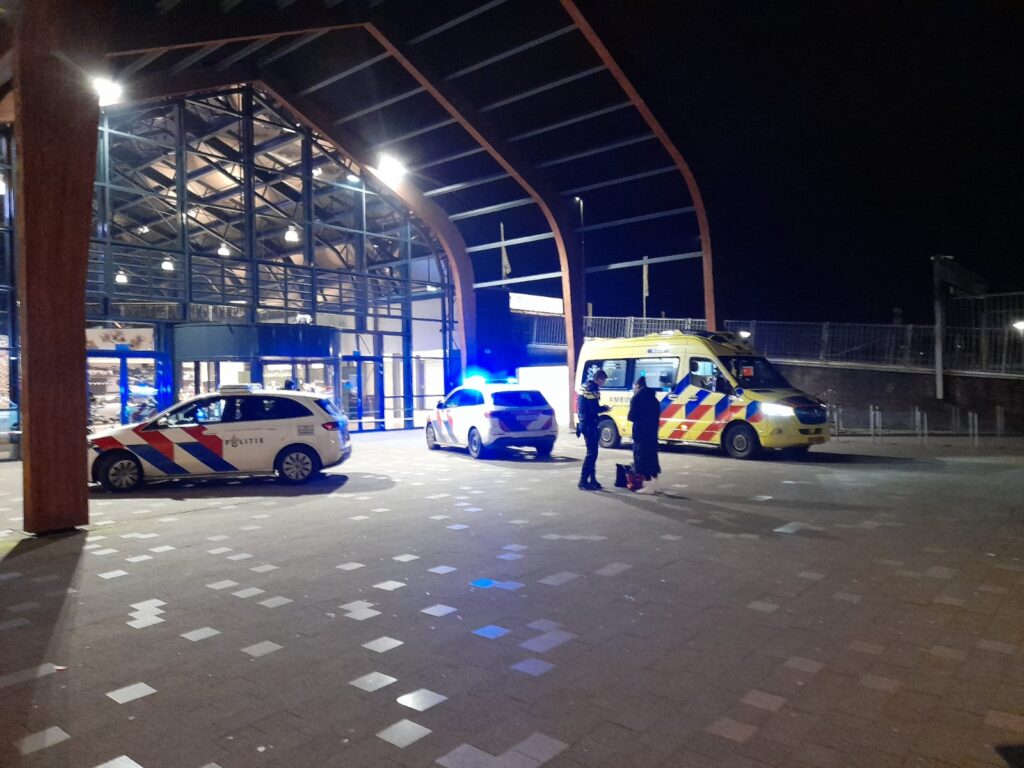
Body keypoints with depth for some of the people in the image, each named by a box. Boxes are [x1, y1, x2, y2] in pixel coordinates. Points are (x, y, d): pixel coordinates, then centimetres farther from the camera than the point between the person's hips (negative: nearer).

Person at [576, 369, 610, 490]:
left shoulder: (586, 387, 15)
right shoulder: (592, 389, -16)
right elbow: (594, 409, -21)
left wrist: (601, 407, 10)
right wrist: (605, 408, -3)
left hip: (585, 424, 10)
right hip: (590, 425, -10)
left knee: (592, 452, 14)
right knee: (592, 453, -7)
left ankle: (592, 480, 18)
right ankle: (583, 481, -6)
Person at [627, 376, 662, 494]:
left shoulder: (637, 398, -8)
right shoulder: (653, 398, 17)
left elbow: (632, 416, -12)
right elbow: (656, 416, 16)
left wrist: (630, 417, 8)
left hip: (641, 433, -8)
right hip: (652, 432, 8)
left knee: (642, 458, -4)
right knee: (651, 457, 15)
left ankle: (649, 486, -6)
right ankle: (654, 484, 18)